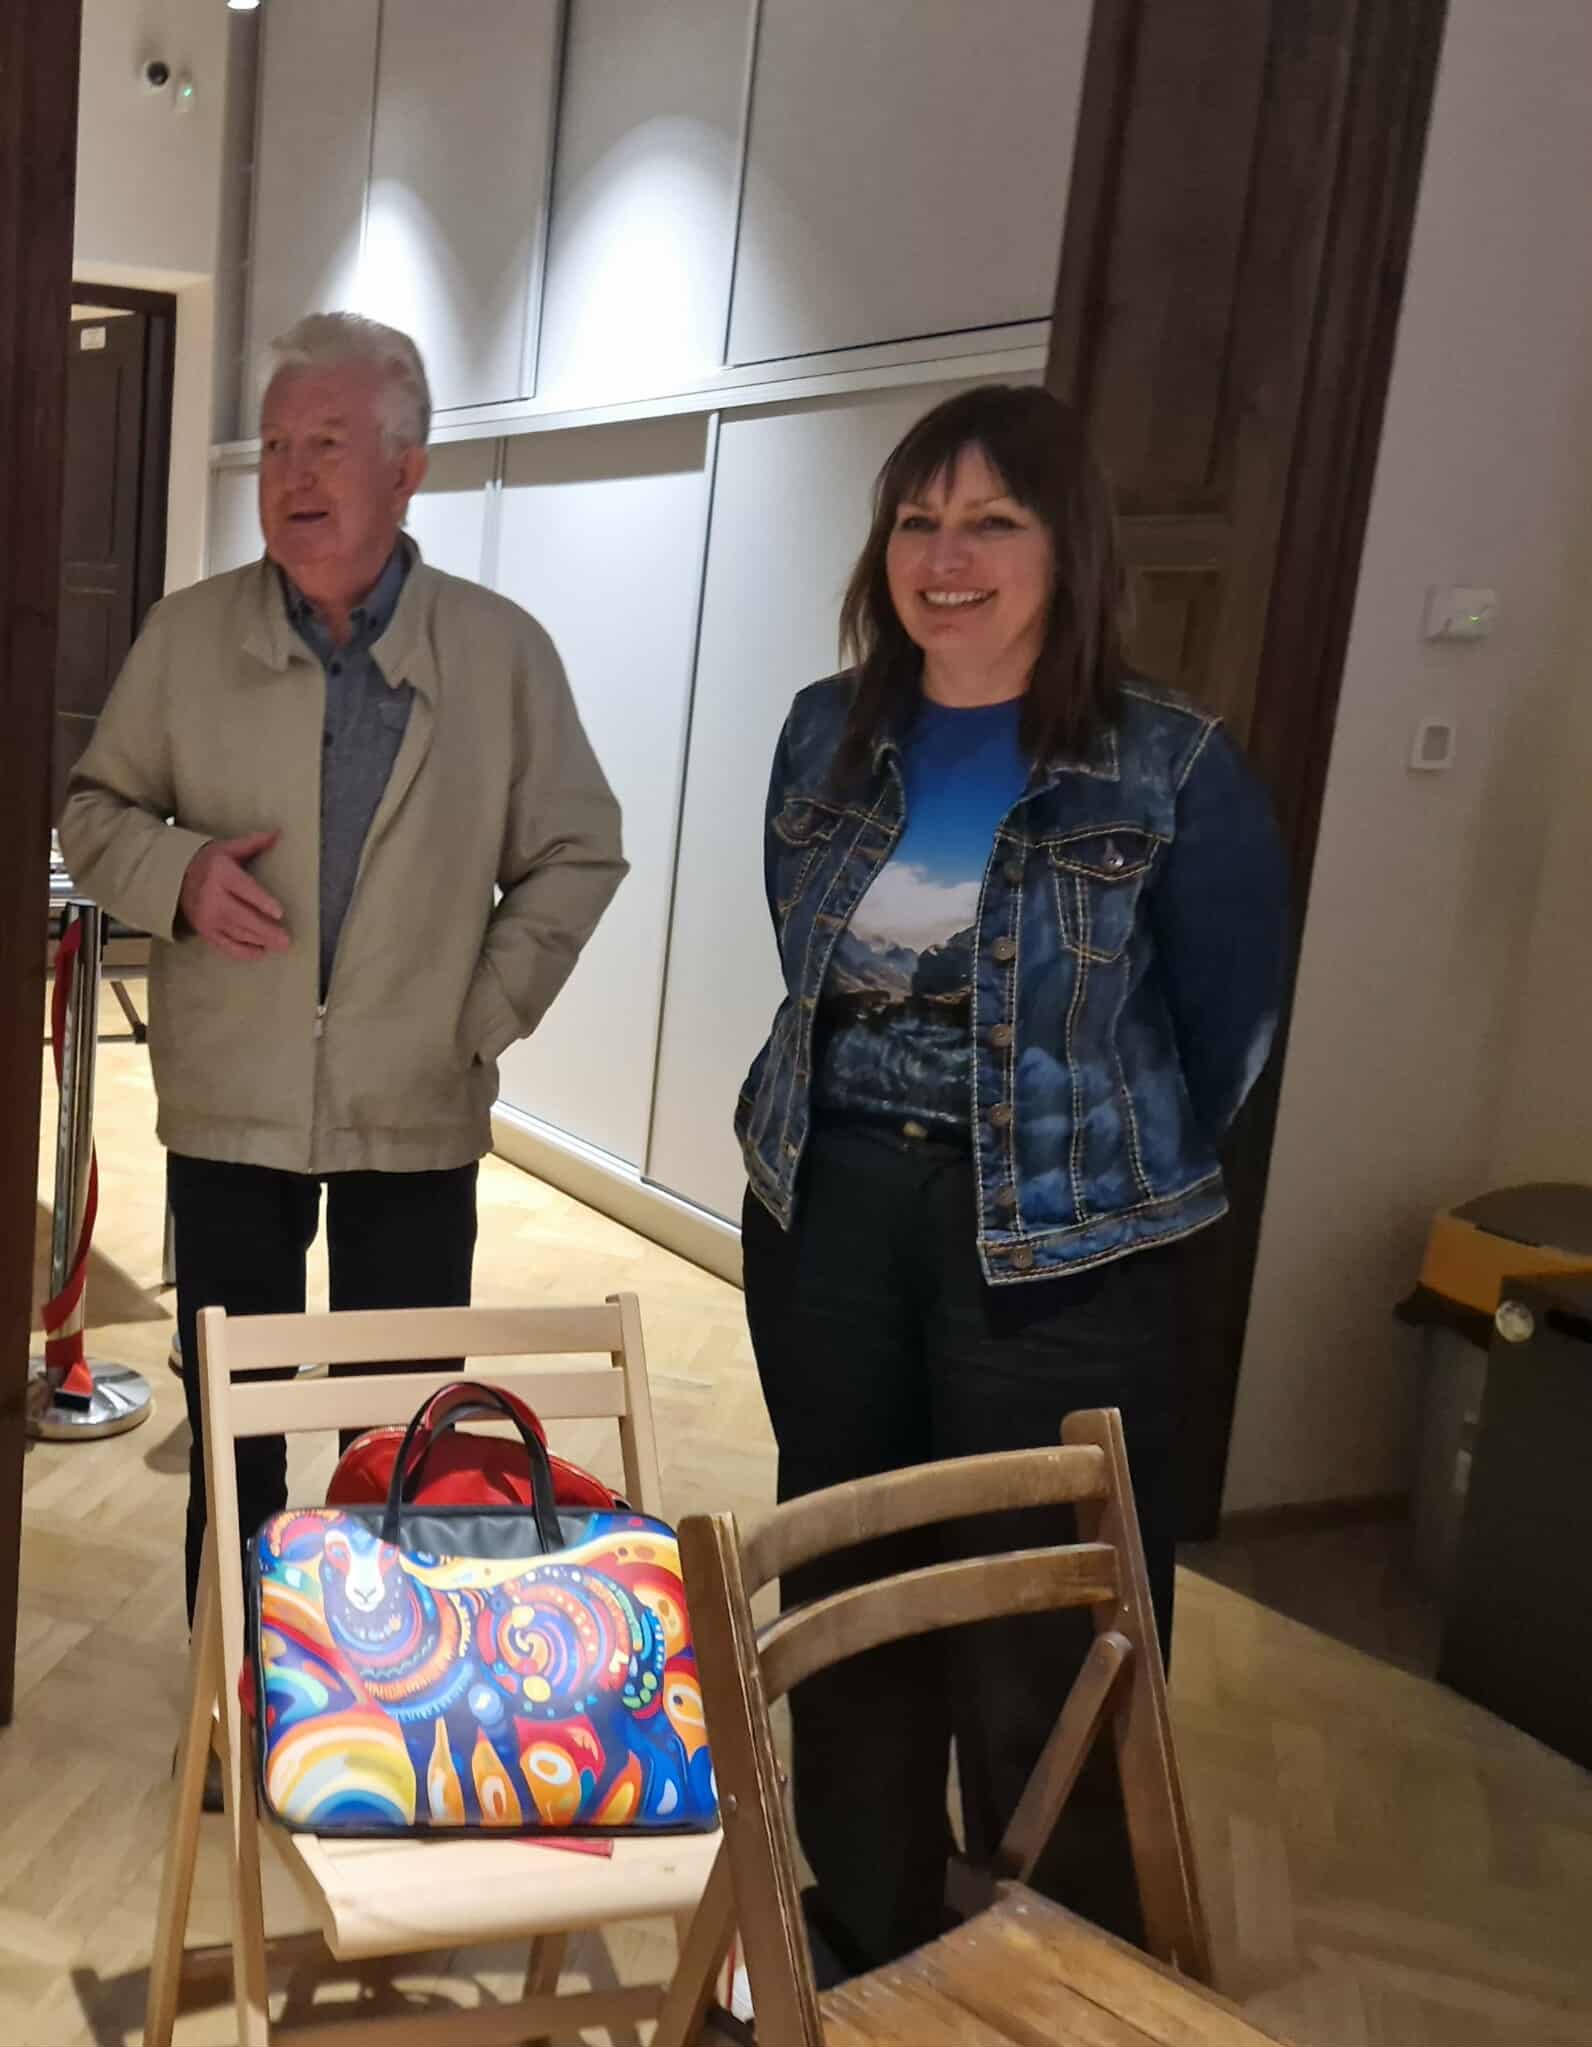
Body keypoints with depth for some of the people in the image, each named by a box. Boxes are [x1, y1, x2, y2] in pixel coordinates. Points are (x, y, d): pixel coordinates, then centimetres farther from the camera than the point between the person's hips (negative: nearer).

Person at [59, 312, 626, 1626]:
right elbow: (95, 811, 9)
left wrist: (486, 1013, -5)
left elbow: (575, 854, 3)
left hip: (419, 1112, -1)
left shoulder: (503, 651, -2)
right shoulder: (187, 638, 0)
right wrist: (177, 871, -13)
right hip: (230, 1103, 1)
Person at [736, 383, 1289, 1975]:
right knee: (843, 1592, 16)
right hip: (823, 1212, 5)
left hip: (1054, 1246, -4)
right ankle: (863, 1939, 37)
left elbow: (1228, 1023, 0)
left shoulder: (1176, 768, -10)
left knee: (1041, 1643, 3)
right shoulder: (828, 733, 3)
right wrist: (851, 1137, 14)